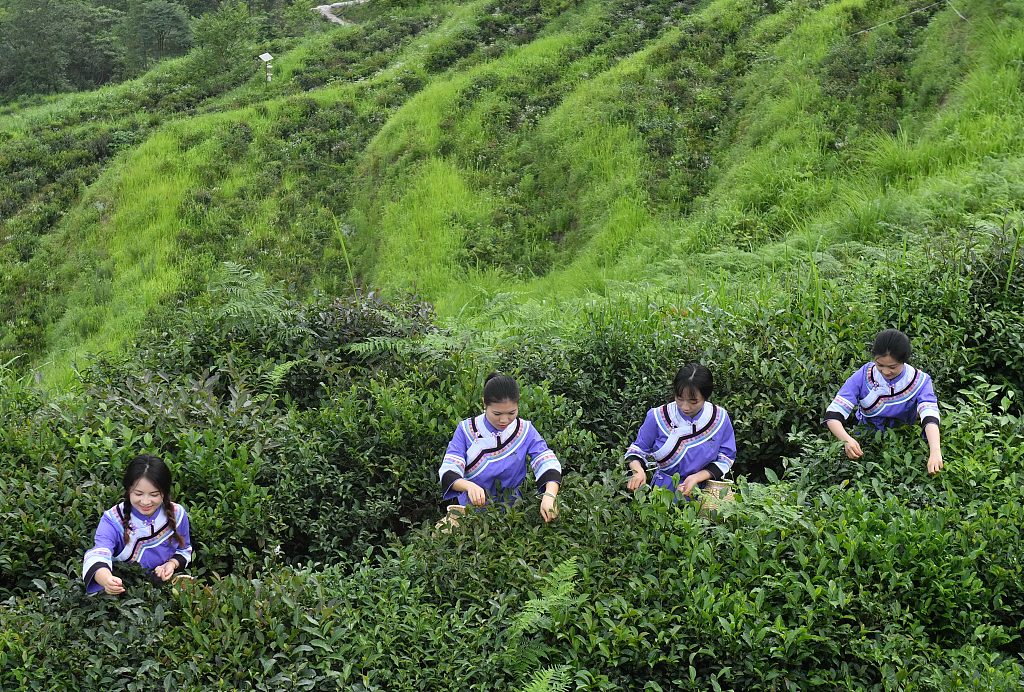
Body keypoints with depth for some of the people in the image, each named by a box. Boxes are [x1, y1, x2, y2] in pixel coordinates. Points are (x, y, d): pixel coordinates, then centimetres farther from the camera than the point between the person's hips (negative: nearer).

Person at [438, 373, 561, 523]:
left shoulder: (525, 431, 2)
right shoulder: (466, 429, -1)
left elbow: (548, 464, -10)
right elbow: (448, 472, -11)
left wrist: (549, 496, -33)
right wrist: (470, 486, -35)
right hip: (469, 506, -1)